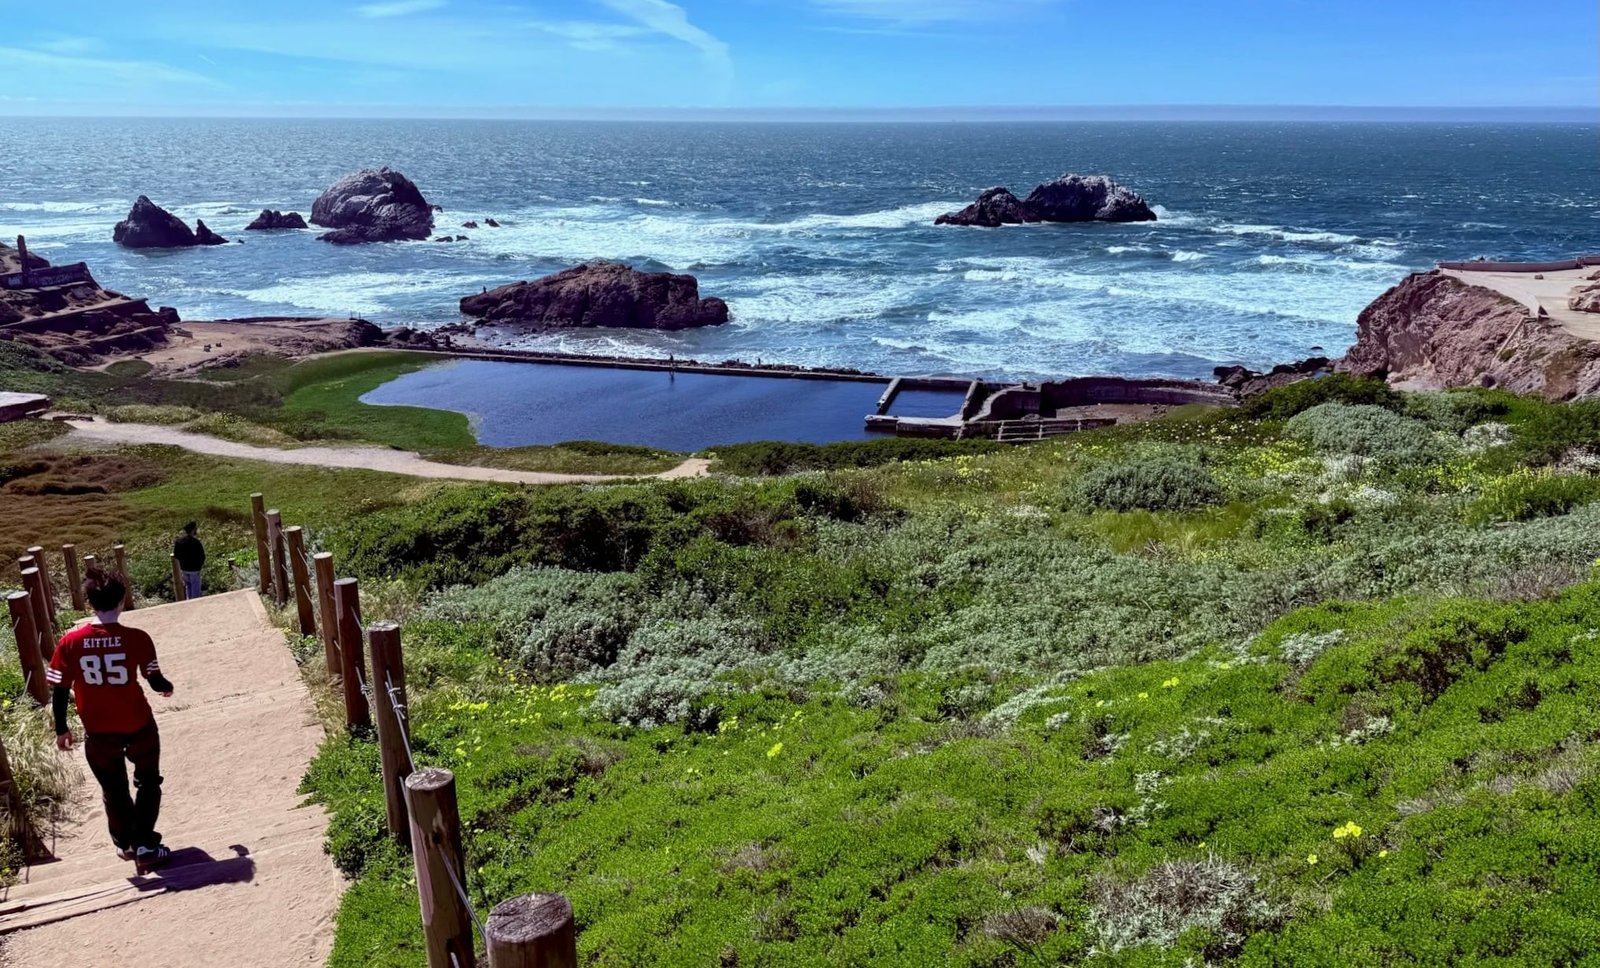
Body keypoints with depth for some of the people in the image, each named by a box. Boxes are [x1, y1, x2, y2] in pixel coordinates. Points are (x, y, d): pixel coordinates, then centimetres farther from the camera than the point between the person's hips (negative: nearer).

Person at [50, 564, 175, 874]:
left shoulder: (70, 642, -12)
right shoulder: (136, 638, -17)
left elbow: (59, 690, -6)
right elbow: (155, 681, -8)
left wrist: (61, 729, 8)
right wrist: (167, 688, 16)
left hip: (98, 732, 2)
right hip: (138, 726, -2)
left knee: (114, 790, 22)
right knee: (148, 784, 18)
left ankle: (125, 844, 36)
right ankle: (145, 847, 14)